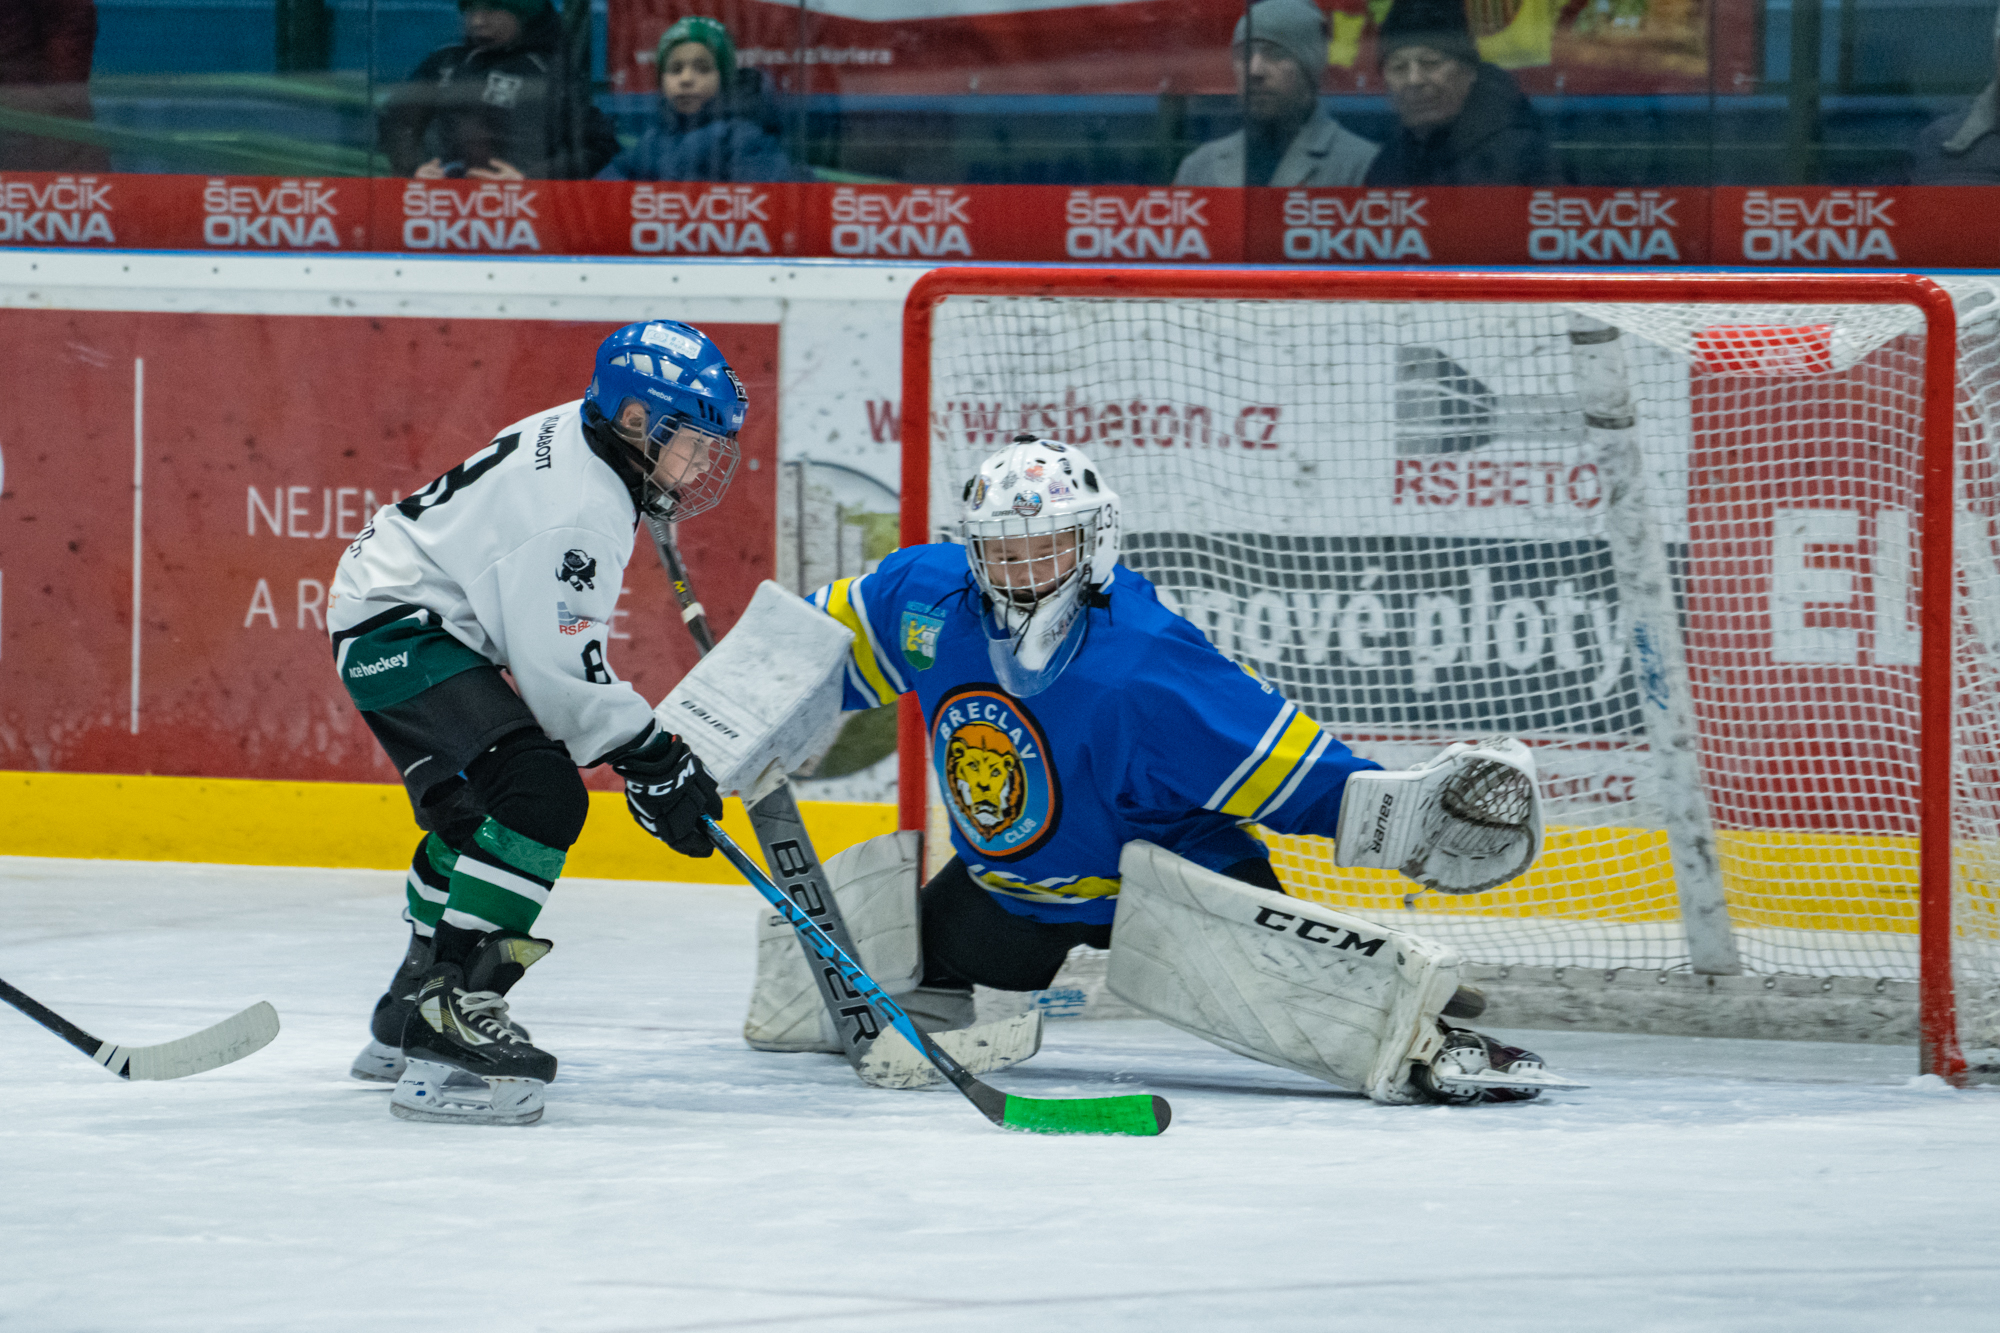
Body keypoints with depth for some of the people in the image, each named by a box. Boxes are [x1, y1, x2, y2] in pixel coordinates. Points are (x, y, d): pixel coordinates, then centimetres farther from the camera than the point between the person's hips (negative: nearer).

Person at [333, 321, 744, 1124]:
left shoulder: (576, 441, 7)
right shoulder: (578, 509, -25)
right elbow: (564, 671, -25)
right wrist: (651, 764, -18)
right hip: (400, 633, -12)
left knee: (476, 810, 25)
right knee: (540, 796, -24)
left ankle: (412, 1015, 42)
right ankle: (451, 1035, -30)